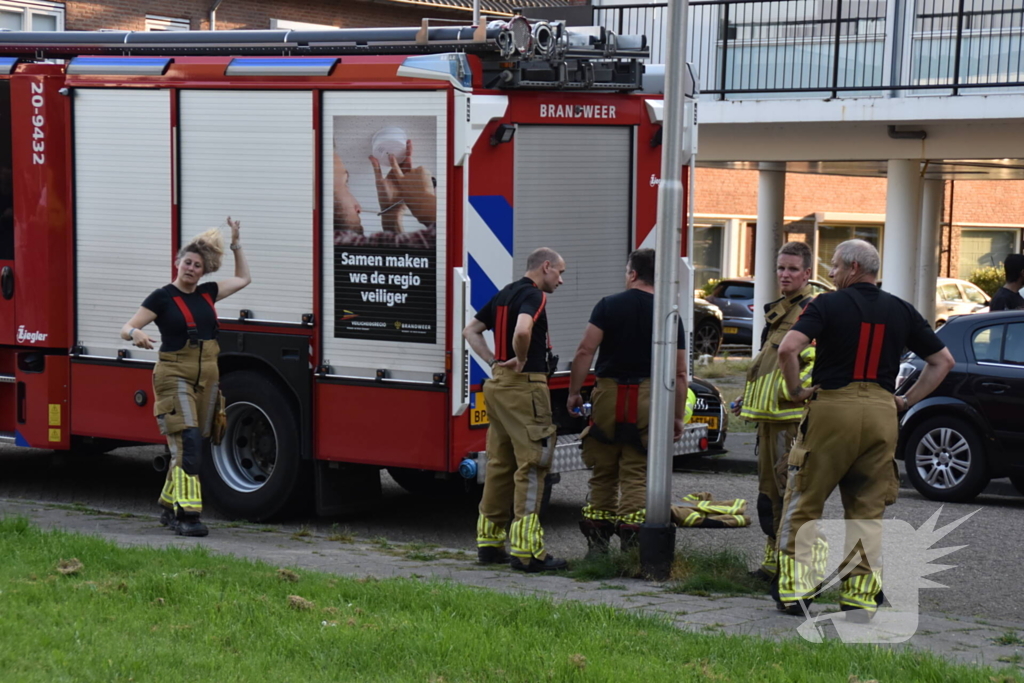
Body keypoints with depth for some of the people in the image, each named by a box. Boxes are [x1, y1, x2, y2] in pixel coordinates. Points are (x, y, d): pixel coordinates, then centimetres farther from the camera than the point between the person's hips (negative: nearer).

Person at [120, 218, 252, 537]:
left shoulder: (207, 294, 12)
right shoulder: (162, 297, -4)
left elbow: (243, 278, 27)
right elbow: (126, 328, -7)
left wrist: (236, 242, 23)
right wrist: (136, 334, -30)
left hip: (207, 377, 6)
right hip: (175, 376, -6)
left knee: (197, 448, 8)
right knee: (187, 442, -18)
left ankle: (169, 507, 22)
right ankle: (187, 515, -22)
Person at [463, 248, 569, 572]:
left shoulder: (504, 294, 17)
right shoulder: (534, 295, -12)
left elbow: (471, 331, 24)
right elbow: (522, 331, -32)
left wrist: (494, 361, 12)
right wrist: (522, 360, -14)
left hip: (497, 385, 10)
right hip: (524, 387, -9)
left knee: (500, 464, 13)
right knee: (532, 465, -8)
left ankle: (489, 542, 17)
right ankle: (526, 550, -10)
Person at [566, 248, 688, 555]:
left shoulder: (609, 305, 0)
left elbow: (585, 351, -7)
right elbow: (679, 373, 3)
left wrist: (574, 392, 2)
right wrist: (678, 417, 10)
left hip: (609, 394, 0)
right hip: (648, 399, 0)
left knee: (603, 471, 9)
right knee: (635, 473, 3)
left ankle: (597, 540, 11)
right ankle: (630, 542, -4)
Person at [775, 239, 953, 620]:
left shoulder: (829, 304, -3)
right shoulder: (901, 311, 11)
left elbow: (788, 349, -16)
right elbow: (942, 361, 16)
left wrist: (796, 390, -2)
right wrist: (907, 400, 15)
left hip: (832, 407, -4)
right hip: (882, 413, 4)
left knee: (804, 502, 6)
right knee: (868, 510, 9)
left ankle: (795, 589, 3)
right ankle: (861, 596, 7)